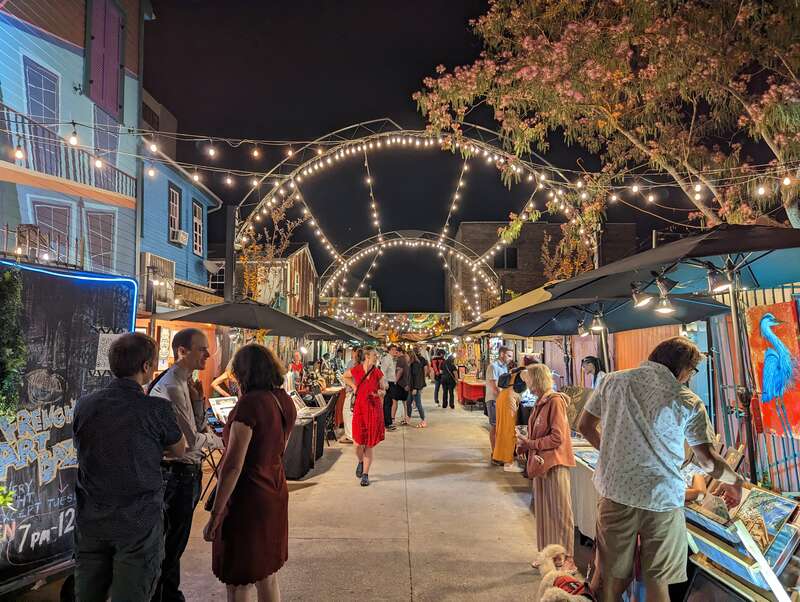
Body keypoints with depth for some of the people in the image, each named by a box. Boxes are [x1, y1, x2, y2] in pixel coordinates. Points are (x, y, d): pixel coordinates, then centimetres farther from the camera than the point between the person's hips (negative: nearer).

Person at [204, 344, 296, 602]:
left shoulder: (250, 402, -21)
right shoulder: (285, 401, 3)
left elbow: (233, 465, -22)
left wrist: (215, 515, -17)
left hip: (247, 497, -8)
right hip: (276, 493, 8)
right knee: (268, 577, 22)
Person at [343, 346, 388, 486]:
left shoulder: (378, 373, -4)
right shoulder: (356, 369, -4)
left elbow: (384, 390, 4)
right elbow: (345, 376, 18)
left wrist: (380, 393, -18)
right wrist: (354, 386, 6)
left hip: (374, 409, 0)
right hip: (360, 408, 0)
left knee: (370, 443, 4)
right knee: (358, 443, -2)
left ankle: (365, 474, 17)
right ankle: (361, 462, 33)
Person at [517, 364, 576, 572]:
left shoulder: (555, 401, -15)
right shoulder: (540, 402, 11)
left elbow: (557, 438, -20)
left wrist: (531, 444, -15)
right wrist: (526, 443, 2)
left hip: (555, 465, -8)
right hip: (540, 463, 8)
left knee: (560, 513, 1)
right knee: (543, 512, 15)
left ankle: (567, 560, 12)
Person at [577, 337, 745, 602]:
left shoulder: (612, 381, 0)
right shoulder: (688, 401, -6)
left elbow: (585, 426, 7)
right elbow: (707, 460, -7)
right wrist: (734, 481, 13)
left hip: (615, 492, 2)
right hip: (662, 499, -2)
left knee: (609, 573, 14)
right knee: (657, 580, 14)